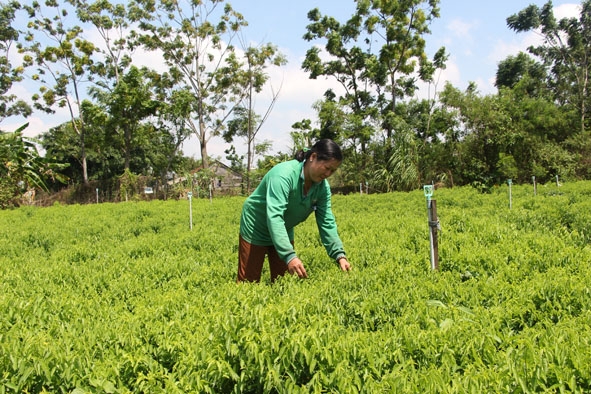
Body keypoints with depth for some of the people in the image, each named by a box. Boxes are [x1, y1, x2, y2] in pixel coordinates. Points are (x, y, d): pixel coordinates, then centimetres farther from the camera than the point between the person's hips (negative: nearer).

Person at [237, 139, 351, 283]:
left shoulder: (323, 187, -11)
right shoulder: (284, 174, -33)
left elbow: (327, 223, -10)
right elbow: (274, 216, -41)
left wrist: (340, 255, -23)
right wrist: (289, 256, -48)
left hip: (284, 232, 7)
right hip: (256, 229, -6)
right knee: (249, 281, 1)